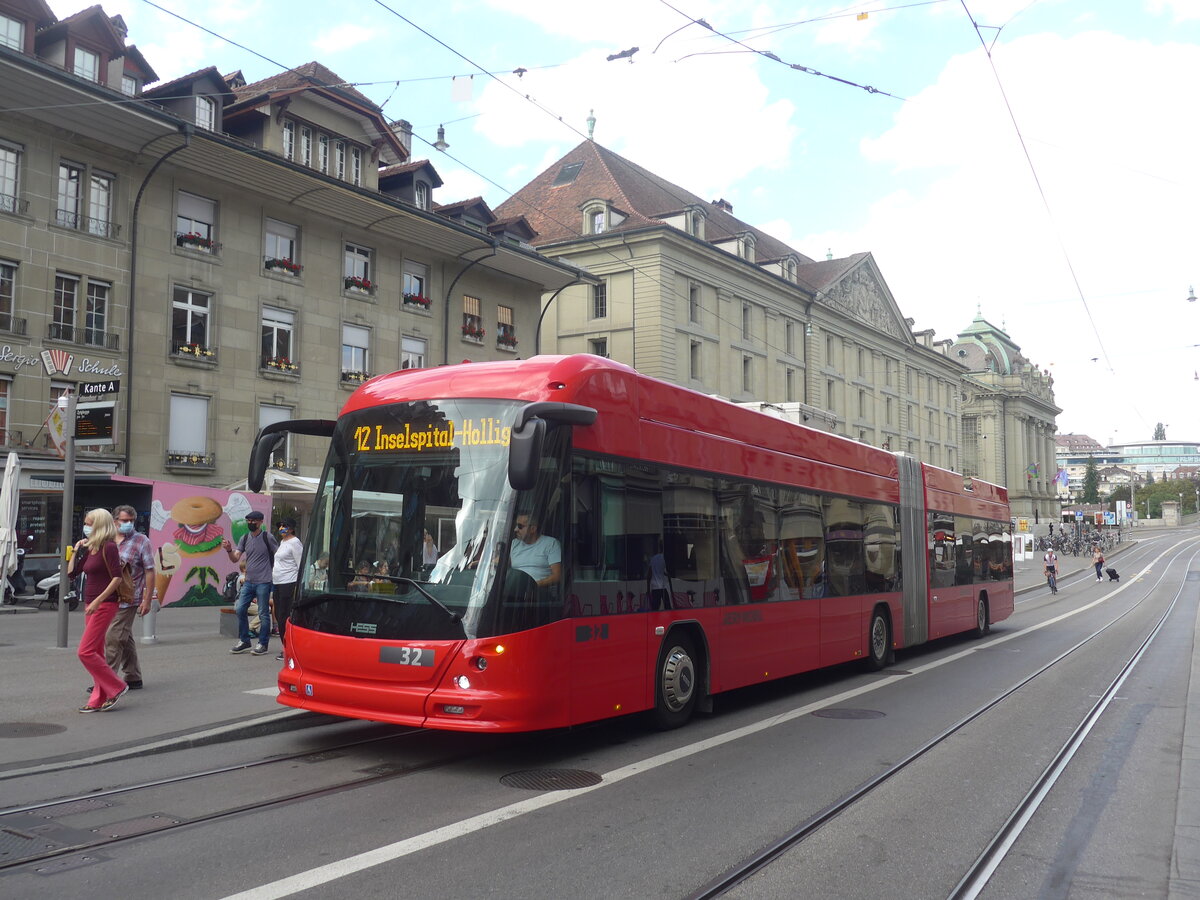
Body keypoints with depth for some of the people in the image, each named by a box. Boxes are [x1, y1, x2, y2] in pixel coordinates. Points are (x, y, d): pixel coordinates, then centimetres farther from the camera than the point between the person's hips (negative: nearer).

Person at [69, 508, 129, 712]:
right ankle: (99, 700, 14)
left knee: (85, 652, -11)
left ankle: (116, 687, -2)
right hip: (91, 605, 9)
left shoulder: (108, 547, -12)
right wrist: (76, 550, 14)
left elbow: (117, 577, -18)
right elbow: (71, 572, 19)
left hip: (104, 605, -9)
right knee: (96, 653, 10)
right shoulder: (89, 549, 14)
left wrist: (98, 601, -22)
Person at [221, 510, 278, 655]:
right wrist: (229, 550, -14)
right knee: (239, 609, 3)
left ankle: (263, 644, 10)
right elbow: (235, 559, 5)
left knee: (263, 614, 0)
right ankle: (244, 641, 16)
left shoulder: (267, 537, -5)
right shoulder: (245, 538, 9)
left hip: (263, 582, -6)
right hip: (248, 582, 6)